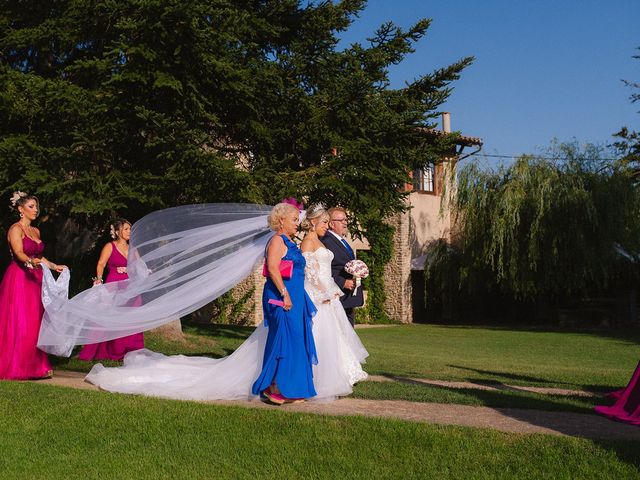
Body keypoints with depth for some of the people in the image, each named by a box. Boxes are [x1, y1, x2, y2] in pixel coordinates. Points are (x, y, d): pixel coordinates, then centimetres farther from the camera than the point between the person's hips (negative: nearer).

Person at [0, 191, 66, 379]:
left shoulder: (36, 231, 17)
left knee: (35, 322, 5)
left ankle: (35, 365, 7)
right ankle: (16, 367, -3)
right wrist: (31, 262, -41)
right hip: (19, 278, -8)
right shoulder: (15, 229, -7)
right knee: (19, 323, -7)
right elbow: (19, 253, -23)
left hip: (34, 279, 8)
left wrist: (54, 266, 17)